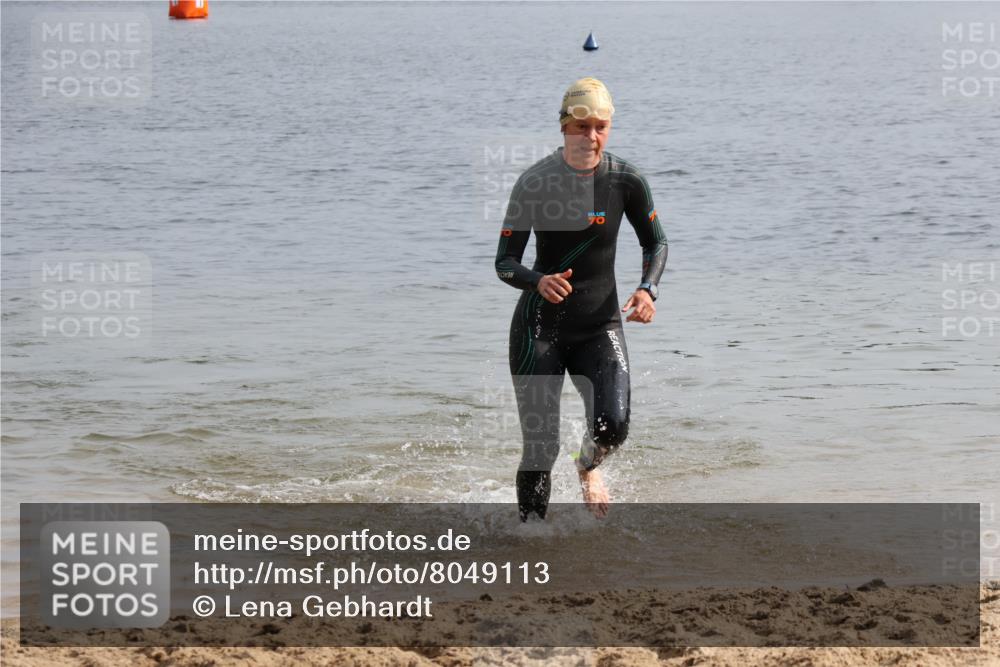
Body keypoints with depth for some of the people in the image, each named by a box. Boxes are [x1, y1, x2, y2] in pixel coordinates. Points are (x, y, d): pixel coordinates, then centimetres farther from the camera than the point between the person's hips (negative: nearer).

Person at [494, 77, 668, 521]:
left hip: (600, 326, 1)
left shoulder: (626, 180, -6)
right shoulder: (534, 182, -11)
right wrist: (539, 282, -30)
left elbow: (655, 243, 10)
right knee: (540, 448, -5)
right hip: (540, 327, -1)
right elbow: (505, 263, -8)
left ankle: (588, 466, 19)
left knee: (614, 425, -18)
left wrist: (647, 288, -10)